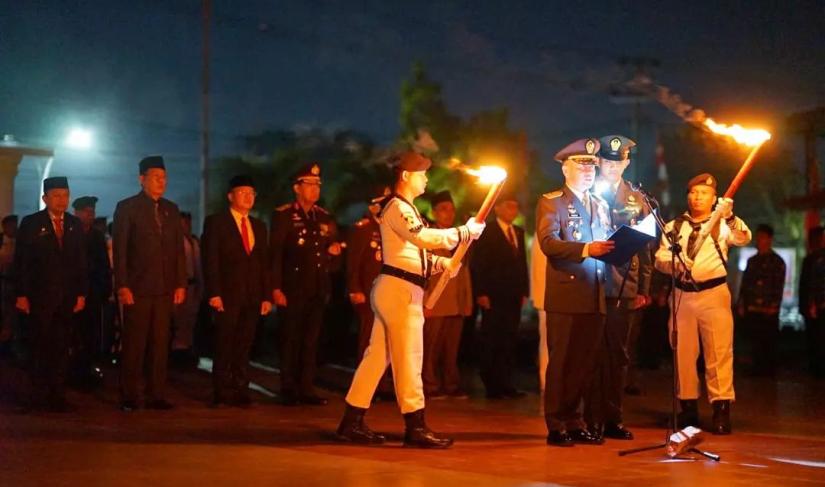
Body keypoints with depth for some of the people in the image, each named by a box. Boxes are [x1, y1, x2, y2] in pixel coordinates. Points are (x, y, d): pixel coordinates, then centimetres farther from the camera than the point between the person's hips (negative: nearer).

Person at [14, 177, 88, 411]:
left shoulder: (75, 225, 10)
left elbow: (81, 262, 11)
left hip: (67, 296, 3)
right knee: (40, 346, 1)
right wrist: (21, 294, -9)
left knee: (61, 347, 2)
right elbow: (20, 262, -3)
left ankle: (57, 396, 5)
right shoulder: (31, 223, 0)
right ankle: (39, 396, 8)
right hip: (39, 295, -3)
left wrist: (81, 293, 4)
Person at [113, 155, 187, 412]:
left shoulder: (171, 210, 14)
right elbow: (119, 250, -4)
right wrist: (122, 286, -11)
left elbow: (179, 249, 13)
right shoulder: (127, 208, 0)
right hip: (137, 288, -4)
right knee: (134, 345, -1)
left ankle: (156, 395, 8)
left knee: (161, 344, 3)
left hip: (165, 289, 4)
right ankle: (129, 398, 5)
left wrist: (181, 283, 5)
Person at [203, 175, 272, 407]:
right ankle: (221, 393, 4)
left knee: (244, 347, 4)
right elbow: (210, 260, -5)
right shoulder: (215, 222, 1)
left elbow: (264, 263, 15)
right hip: (227, 294, -4)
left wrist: (267, 296, 7)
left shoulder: (259, 226, 17)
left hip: (253, 297, 4)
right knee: (224, 346, -2)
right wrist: (214, 293, -13)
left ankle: (240, 392, 7)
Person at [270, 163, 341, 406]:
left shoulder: (325, 218, 14)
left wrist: (334, 253, -2)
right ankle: (289, 390, 5)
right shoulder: (283, 215, -2)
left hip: (318, 290, 5)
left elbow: (332, 257, 22)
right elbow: (275, 254, -7)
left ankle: (307, 389, 11)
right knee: (290, 340, -1)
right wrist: (276, 288, -13)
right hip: (292, 288, -5)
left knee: (311, 341, 6)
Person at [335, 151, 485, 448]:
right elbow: (423, 236, -26)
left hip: (396, 290, 10)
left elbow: (414, 249, 22)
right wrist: (465, 231, -20)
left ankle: (352, 423, 12)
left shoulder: (405, 209, 22)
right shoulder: (397, 207, -11)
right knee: (408, 357, -7)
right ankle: (415, 427, -4)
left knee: (378, 356, 10)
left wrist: (442, 263, 6)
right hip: (400, 289, -10)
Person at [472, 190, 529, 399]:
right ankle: (492, 387, 1)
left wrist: (524, 291, 10)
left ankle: (506, 385, 6)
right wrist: (481, 293, -12)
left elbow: (522, 263, 18)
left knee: (509, 342, 3)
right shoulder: (487, 232, -2)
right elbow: (478, 265, -6)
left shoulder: (519, 232, 16)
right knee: (492, 342, -3)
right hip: (494, 297, -5)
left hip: (513, 297, 5)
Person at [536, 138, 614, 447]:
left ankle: (574, 423, 15)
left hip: (595, 297, 6)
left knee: (585, 363, 7)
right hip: (566, 296, -6)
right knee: (562, 362, -3)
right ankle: (556, 427, 2)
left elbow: (607, 242, 20)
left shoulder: (600, 205, 22)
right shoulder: (551, 202, 1)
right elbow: (548, 242, -13)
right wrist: (586, 249, -24)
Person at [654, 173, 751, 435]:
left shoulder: (723, 225, 4)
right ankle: (688, 408, 17)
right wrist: (675, 264, -15)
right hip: (682, 294, 3)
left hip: (714, 293, -3)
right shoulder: (674, 227, 12)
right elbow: (660, 258, 6)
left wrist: (729, 216, -33)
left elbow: (743, 238, -16)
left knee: (719, 352, -6)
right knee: (683, 352, 7)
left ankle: (722, 410, -3)